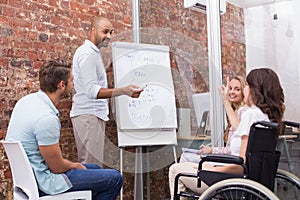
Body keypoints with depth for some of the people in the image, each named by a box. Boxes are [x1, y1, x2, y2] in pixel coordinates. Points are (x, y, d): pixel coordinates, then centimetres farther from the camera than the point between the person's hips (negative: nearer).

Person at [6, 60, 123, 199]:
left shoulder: (27, 100, 1)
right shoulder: (46, 118, -29)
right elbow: (57, 167, -21)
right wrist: (76, 165, 1)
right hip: (43, 181, -10)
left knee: (95, 168, 25)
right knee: (115, 179, -8)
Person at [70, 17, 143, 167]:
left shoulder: (93, 52, 19)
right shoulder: (88, 53, -14)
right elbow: (91, 90, -26)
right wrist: (123, 91, -36)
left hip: (93, 114, 11)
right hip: (88, 115, -11)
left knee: (87, 162, 13)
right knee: (92, 166, -11)